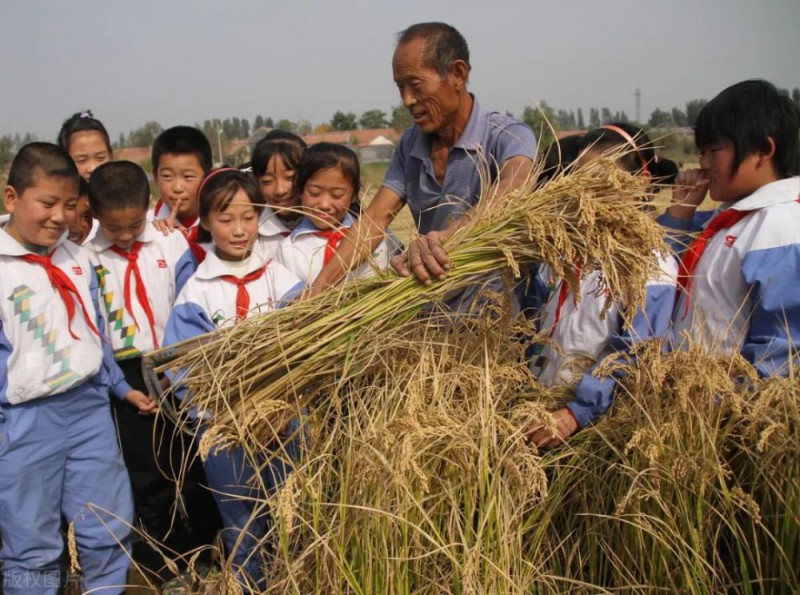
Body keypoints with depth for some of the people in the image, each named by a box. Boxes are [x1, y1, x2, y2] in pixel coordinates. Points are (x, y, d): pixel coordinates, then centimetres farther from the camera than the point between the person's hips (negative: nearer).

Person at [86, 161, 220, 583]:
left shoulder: (172, 246, -6)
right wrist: (122, 387, -14)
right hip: (129, 377, -1)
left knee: (194, 469, 14)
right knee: (147, 479, 9)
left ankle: (206, 557, 31)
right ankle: (163, 571, 25)